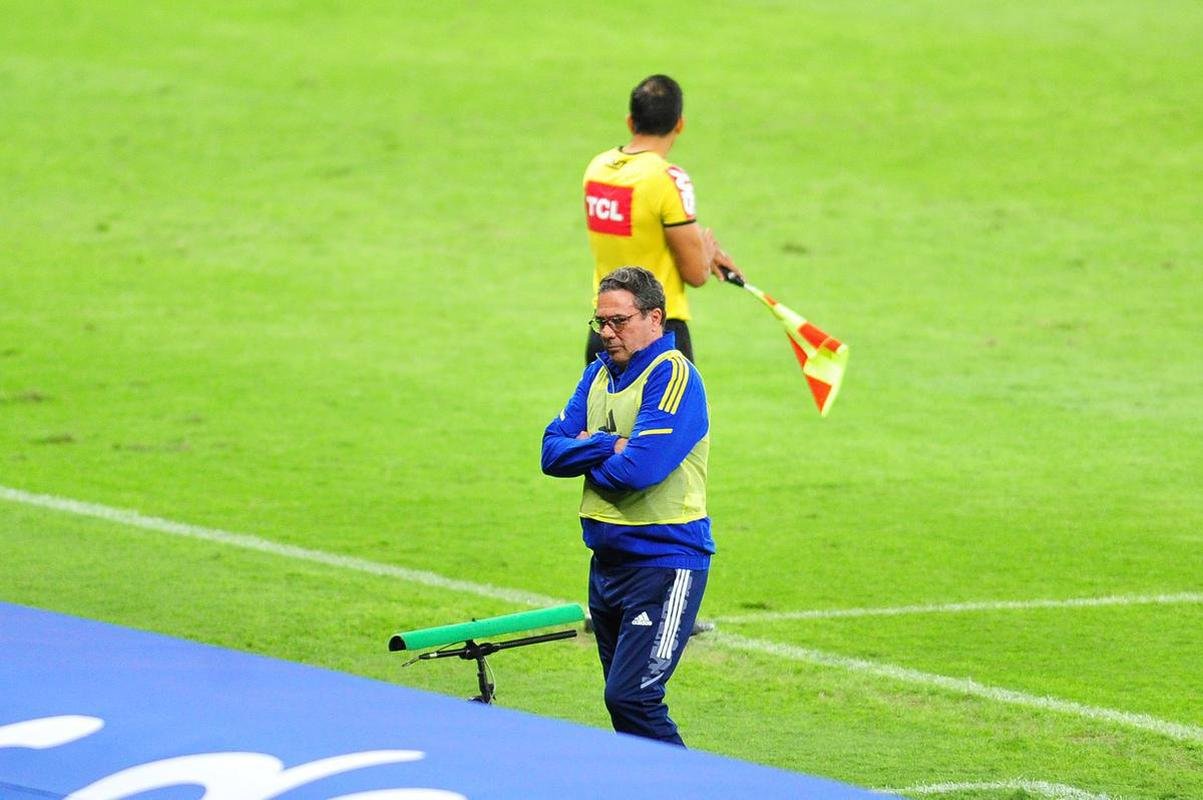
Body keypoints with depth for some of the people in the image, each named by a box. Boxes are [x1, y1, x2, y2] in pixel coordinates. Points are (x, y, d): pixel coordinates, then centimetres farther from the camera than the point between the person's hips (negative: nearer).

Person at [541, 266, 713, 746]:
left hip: (665, 563, -9)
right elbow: (553, 451, 5)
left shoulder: (673, 374, -13)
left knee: (630, 698, -17)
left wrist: (587, 456, -4)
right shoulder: (600, 372, 12)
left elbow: (639, 468, -23)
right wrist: (608, 447, -12)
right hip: (608, 559, 9)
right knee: (625, 699, 11)